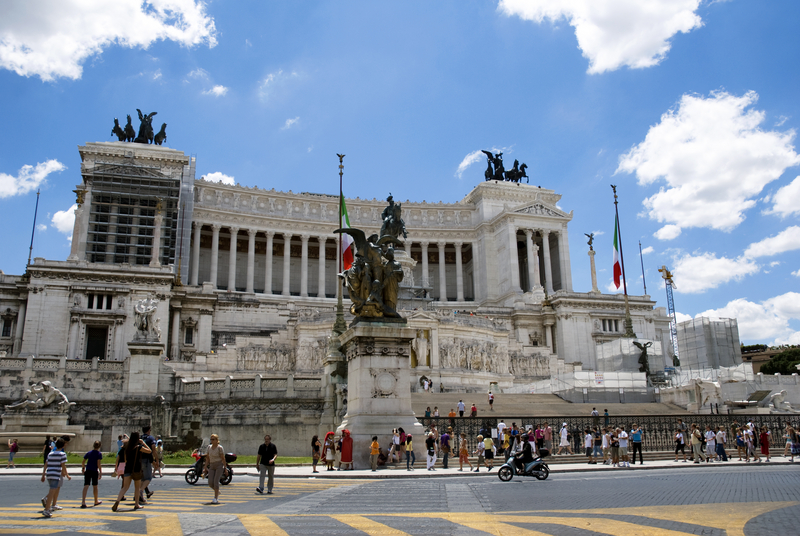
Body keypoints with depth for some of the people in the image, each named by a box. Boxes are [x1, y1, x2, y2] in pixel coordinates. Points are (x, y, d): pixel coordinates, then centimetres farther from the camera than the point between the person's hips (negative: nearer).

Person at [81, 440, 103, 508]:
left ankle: (83, 502, -18)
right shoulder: (99, 454, -4)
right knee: (95, 486, 12)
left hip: (87, 471, 2)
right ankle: (96, 501, 29)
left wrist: (83, 468, 27)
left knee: (86, 486, -5)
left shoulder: (89, 453, 8)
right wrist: (100, 472, -8)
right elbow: (98, 463, -11)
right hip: (95, 471, -2)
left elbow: (83, 462, 9)